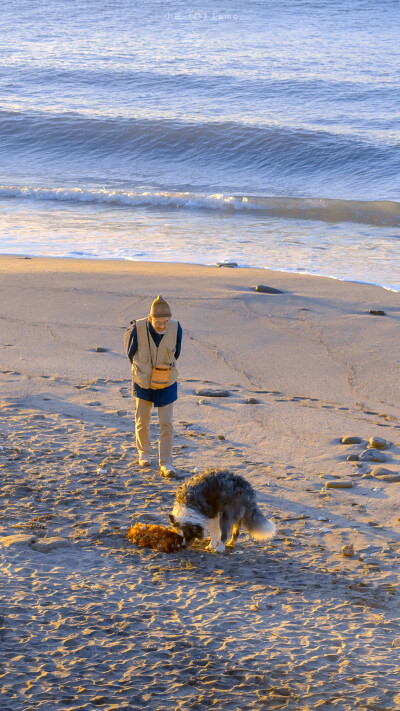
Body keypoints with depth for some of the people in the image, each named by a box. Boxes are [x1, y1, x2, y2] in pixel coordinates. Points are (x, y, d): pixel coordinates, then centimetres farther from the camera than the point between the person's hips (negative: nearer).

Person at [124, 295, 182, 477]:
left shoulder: (175, 328, -19)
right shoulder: (138, 328, -23)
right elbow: (130, 352, 0)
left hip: (166, 384, 0)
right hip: (143, 383, 0)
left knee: (166, 423, -4)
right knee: (142, 421, 14)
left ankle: (165, 463, 2)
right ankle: (144, 452, 39)